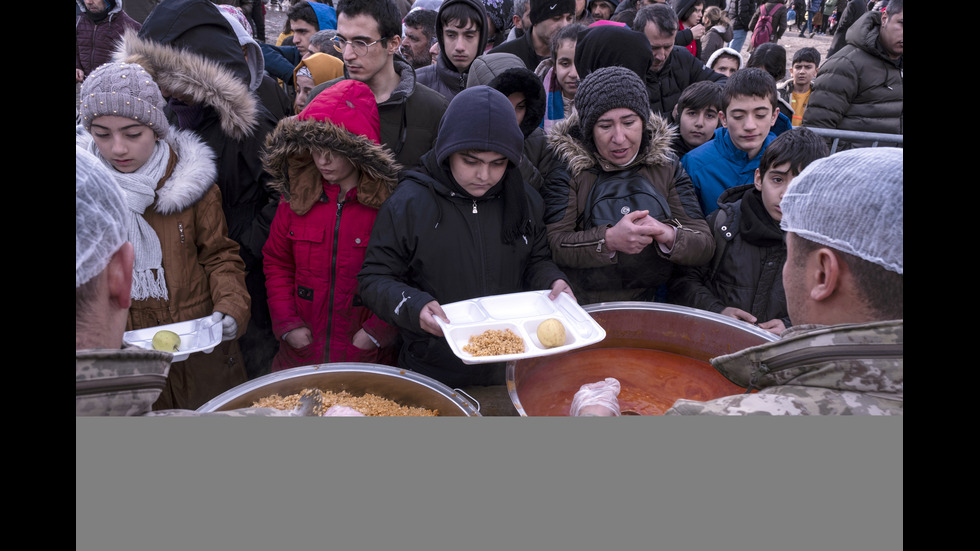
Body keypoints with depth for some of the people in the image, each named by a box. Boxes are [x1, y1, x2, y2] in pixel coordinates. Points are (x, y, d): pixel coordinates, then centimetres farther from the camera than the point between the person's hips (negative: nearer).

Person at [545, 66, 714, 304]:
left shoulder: (666, 165, 10)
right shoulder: (568, 163, 2)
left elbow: (705, 245, 7)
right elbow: (553, 244, -6)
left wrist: (669, 235, -14)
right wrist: (608, 240, -21)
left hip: (649, 307, 2)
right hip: (581, 309, -1)